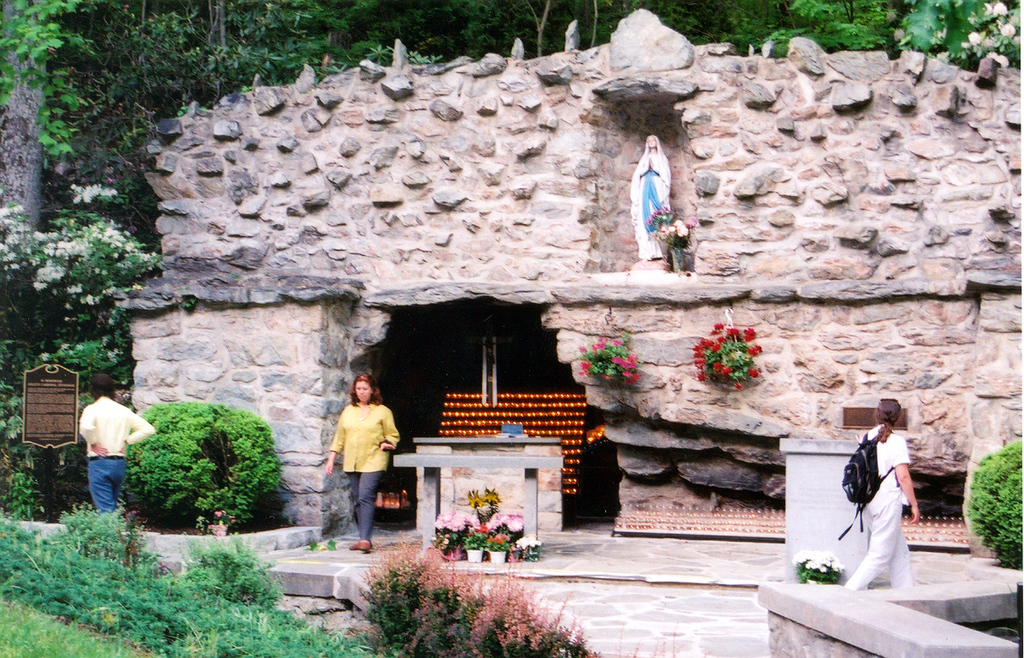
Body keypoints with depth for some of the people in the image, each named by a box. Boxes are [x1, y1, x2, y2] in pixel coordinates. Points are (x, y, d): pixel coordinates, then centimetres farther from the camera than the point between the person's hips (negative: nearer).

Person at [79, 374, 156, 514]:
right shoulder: (124, 411, 9)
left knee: (105, 509, -7)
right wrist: (126, 440, 8)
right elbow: (148, 429, 6)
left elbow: (85, 427, -28)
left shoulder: (92, 409, -6)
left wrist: (93, 443, -11)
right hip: (119, 463, 5)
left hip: (99, 463, -5)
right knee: (112, 506, 19)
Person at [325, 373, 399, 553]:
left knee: (365, 497, -17)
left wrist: (386, 444, -15)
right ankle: (364, 539, 13)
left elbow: (393, 435, 6)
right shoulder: (348, 411, 16)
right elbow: (339, 437, 19)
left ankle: (365, 539, -20)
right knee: (357, 501, 5)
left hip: (373, 462, -5)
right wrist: (331, 460, 14)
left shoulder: (382, 411, 4)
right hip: (351, 463, 5)